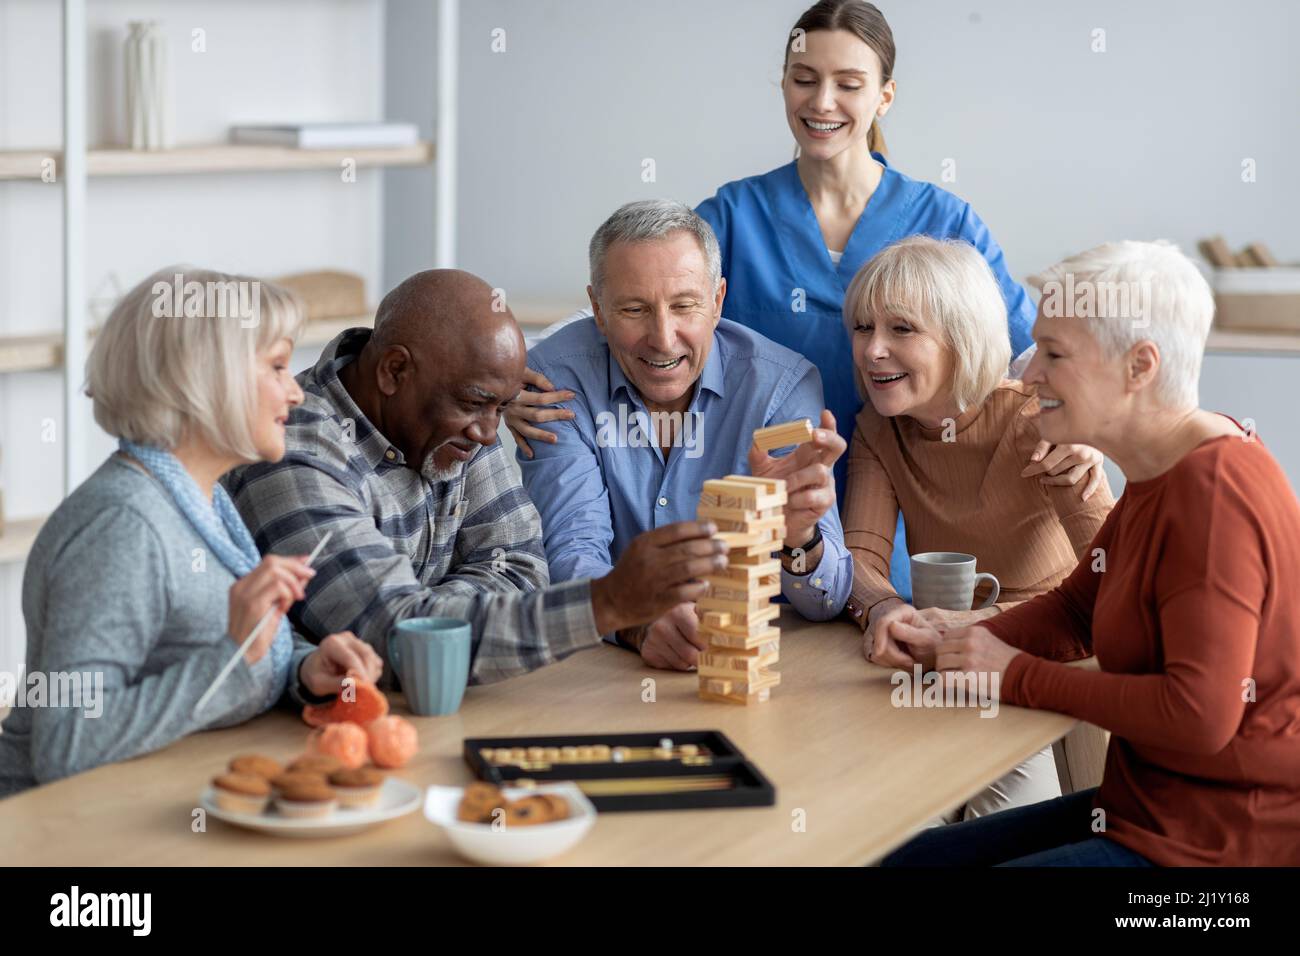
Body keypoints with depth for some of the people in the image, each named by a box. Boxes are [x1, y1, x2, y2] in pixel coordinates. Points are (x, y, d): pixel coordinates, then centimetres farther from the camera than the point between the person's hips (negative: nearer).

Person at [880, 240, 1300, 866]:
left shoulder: (1213, 493, -23)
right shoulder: (1159, 475, 11)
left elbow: (1201, 712, -28)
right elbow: (1075, 609, 19)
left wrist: (1019, 677, -18)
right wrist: (949, 648, 0)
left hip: (1222, 844, -10)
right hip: (1151, 807, 10)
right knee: (910, 859, 8)